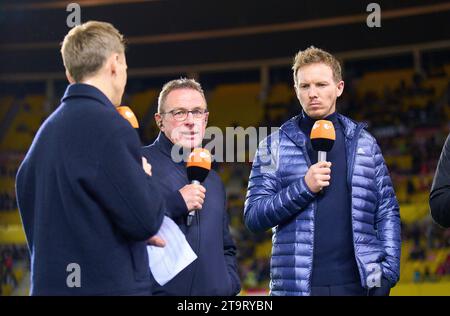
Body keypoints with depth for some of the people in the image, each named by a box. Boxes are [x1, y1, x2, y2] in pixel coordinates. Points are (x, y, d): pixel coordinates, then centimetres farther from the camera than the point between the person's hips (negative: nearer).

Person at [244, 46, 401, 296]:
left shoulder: (364, 143, 11)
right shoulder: (274, 146, 6)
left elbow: (387, 212, 10)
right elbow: (253, 217, 1)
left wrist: (388, 273, -1)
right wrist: (303, 188, -12)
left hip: (359, 282, 1)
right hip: (296, 284, -1)